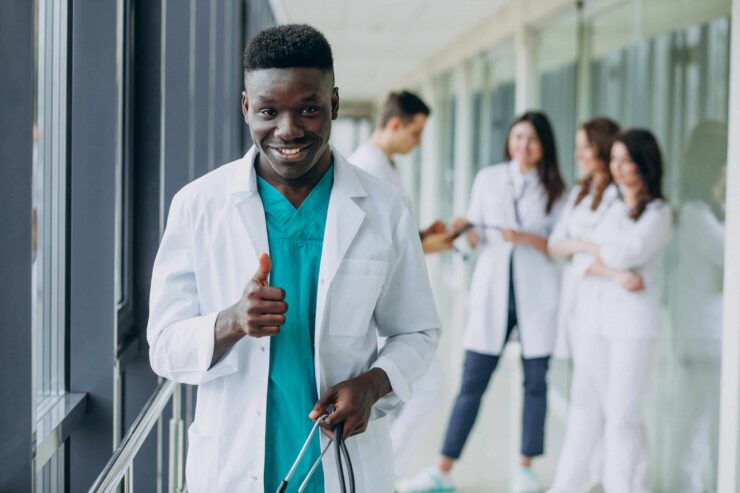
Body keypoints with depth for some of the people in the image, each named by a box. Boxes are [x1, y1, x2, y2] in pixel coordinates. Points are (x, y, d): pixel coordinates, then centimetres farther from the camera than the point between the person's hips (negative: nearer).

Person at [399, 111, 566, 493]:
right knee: (472, 382, 0)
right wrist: (464, 231, -13)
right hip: (492, 292, 0)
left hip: (537, 296, 0)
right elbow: (475, 237, 8)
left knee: (535, 382, 5)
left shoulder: (554, 190, 4)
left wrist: (524, 237, -16)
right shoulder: (488, 179, 7)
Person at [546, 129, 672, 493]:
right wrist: (615, 274, -17)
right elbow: (581, 261, 3)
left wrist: (583, 245, 0)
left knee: (623, 411, -4)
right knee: (587, 403, 8)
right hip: (592, 317, 5)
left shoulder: (658, 213, -1)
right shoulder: (606, 207, 14)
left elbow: (630, 252, -15)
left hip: (632, 321, -5)